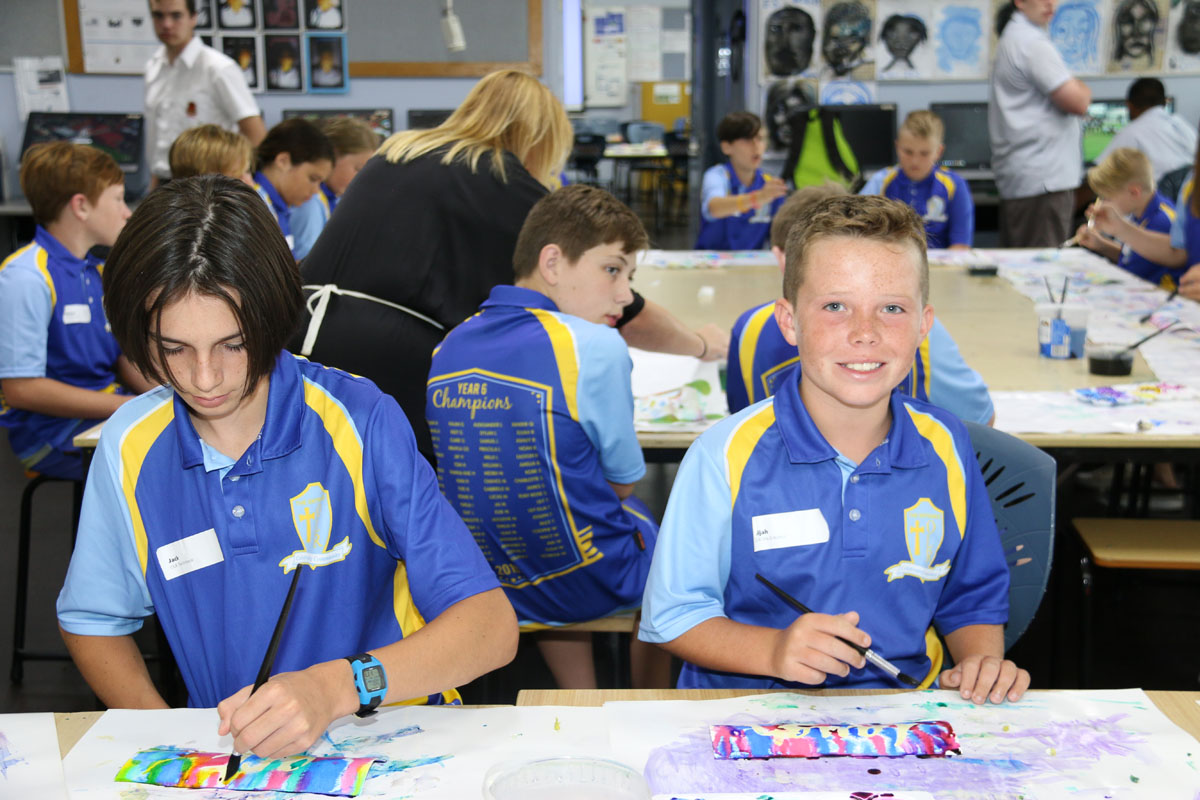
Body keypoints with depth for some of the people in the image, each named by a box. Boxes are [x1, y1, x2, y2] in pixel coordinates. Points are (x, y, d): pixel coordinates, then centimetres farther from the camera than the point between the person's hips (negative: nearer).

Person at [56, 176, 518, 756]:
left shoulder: (359, 422, -13)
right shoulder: (130, 447, -2)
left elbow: (490, 625, -18)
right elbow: (93, 621, 13)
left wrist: (339, 687, -33)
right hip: (225, 753, 3)